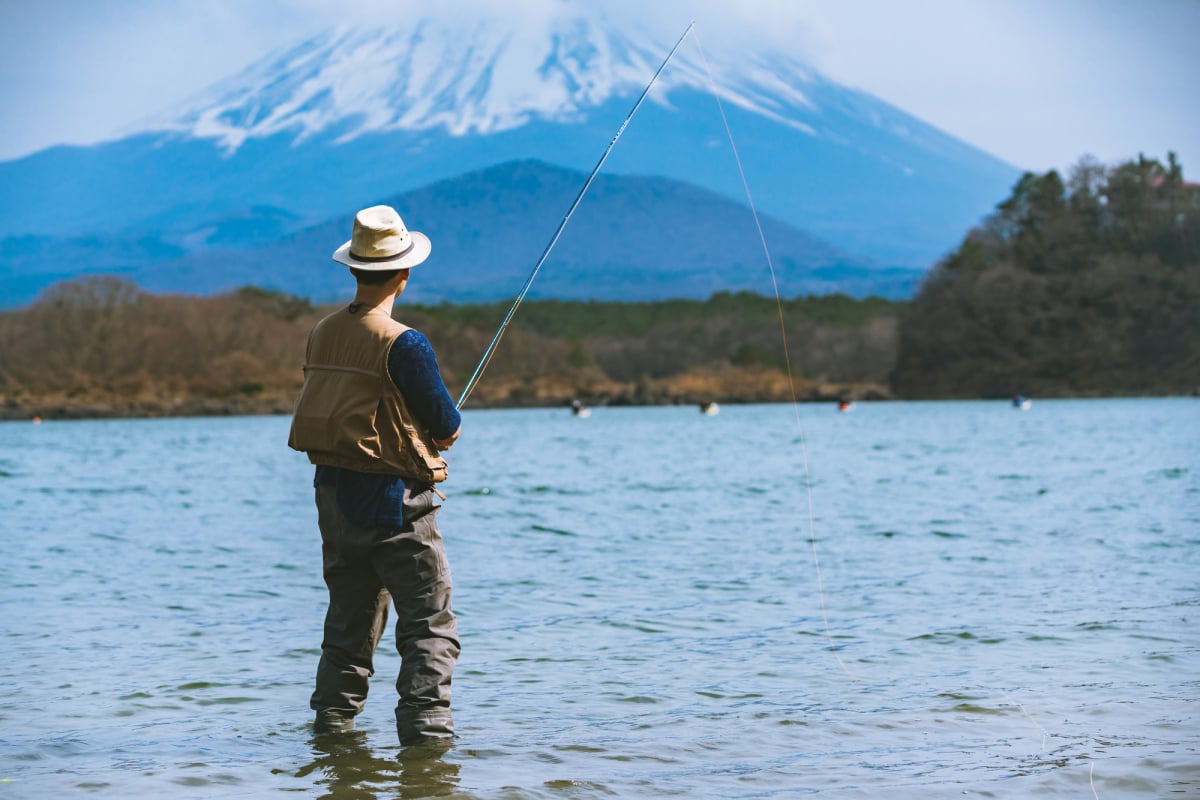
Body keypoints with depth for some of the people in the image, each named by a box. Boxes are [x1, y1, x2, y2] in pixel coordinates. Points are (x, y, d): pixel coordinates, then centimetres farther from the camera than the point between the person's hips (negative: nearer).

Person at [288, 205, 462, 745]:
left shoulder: (322, 334, 5)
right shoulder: (403, 345, -17)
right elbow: (447, 428, -10)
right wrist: (449, 426, 14)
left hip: (333, 495, 7)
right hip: (394, 502, -7)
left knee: (348, 621, 17)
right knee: (430, 624, -2)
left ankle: (331, 722, 20)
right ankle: (425, 729, -9)